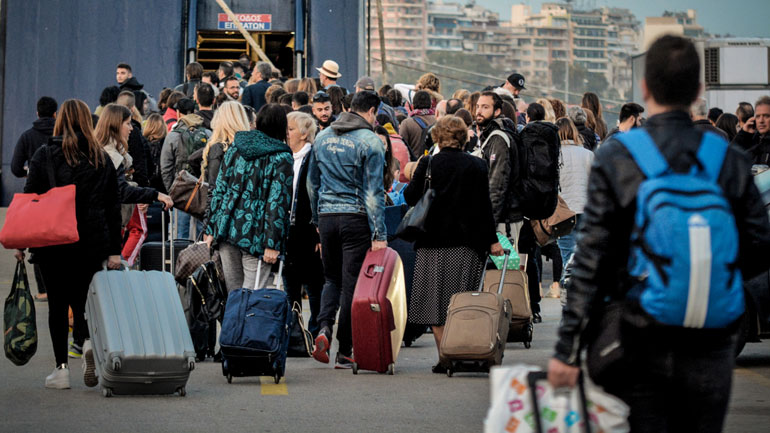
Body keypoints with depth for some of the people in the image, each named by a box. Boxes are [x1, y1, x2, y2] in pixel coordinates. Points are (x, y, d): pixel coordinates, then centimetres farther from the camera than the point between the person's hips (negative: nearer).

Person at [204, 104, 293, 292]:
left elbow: (219, 190, 11)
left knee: (233, 290, 11)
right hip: (255, 234, -5)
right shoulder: (281, 158, -5)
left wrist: (211, 229, 14)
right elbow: (278, 203, -11)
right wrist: (272, 243, -12)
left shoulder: (235, 148, 10)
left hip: (227, 228, 5)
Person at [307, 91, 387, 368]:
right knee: (351, 282, 1)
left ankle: (324, 327, -8)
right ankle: (344, 352, 4)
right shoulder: (370, 142, -8)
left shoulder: (323, 137, 10)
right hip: (356, 218, -4)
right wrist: (379, 234, -11)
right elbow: (373, 192, -12)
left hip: (327, 217, 5)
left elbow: (312, 182, 16)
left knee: (332, 278, 18)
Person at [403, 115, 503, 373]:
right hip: (466, 244, 1)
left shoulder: (427, 164, -6)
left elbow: (411, 198, -1)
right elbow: (485, 205, 1)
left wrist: (410, 182, 19)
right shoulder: (477, 166, 0)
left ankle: (444, 358, -1)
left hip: (434, 241, -1)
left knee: (436, 301, 4)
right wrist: (492, 240, 6)